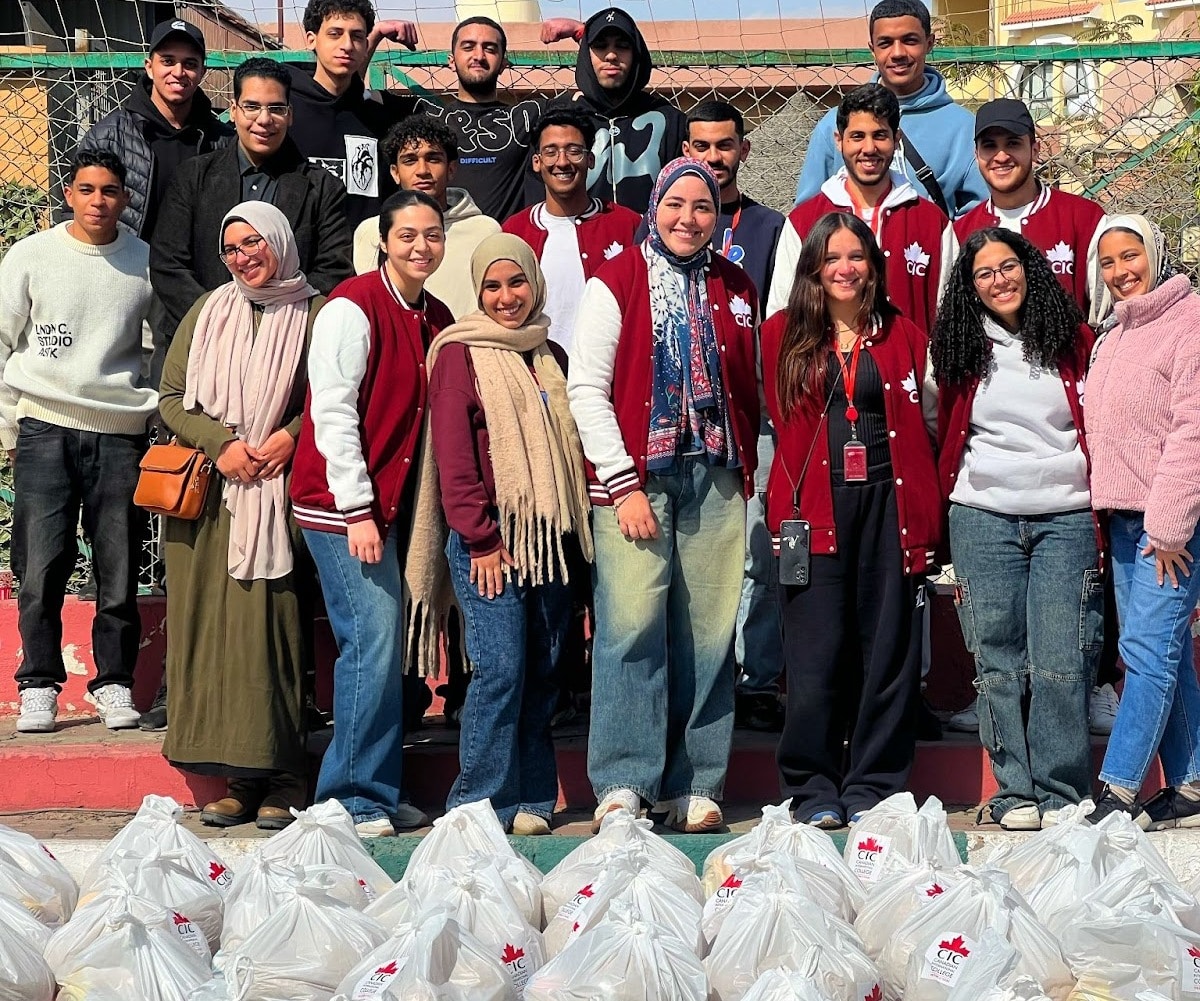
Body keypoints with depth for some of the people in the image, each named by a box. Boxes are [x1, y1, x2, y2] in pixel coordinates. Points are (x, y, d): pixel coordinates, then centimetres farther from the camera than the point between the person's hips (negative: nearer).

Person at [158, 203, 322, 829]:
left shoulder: (314, 315, 4)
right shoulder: (208, 312, 14)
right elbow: (171, 397, 10)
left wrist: (289, 437, -13)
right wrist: (223, 446, -5)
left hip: (280, 494, -3)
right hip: (208, 496, 3)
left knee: (273, 625, -7)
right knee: (212, 627, -1)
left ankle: (282, 783, -2)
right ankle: (238, 779, 4)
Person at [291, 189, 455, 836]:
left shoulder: (436, 319, 12)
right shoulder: (353, 308, -10)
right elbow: (332, 413, -15)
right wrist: (358, 512, -18)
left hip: (393, 503, 8)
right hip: (344, 504, -8)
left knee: (386, 648, 9)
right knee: (374, 641, -11)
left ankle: (380, 791, 18)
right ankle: (354, 798, -2)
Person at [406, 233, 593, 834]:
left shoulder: (550, 358, 18)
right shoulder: (459, 353, -1)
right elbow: (453, 458, -7)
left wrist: (574, 528, 11)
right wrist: (480, 539, -12)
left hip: (550, 536, 6)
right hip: (488, 538, -6)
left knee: (543, 671, 5)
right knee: (501, 669, -12)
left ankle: (531, 798, 13)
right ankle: (479, 801, -3)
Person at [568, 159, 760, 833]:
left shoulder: (736, 290, 15)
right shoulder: (618, 282, 2)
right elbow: (585, 388, -3)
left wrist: (748, 473, 8)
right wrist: (623, 483, -9)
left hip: (716, 480, 4)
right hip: (634, 476, -3)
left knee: (709, 635, 2)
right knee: (631, 626, -11)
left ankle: (696, 788, 8)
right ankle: (622, 783, -6)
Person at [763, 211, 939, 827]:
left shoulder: (903, 336, 12)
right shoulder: (783, 335, 9)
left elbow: (920, 428, 9)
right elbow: (782, 425, 8)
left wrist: (924, 515, 0)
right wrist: (789, 505, -1)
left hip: (888, 501, 1)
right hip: (815, 506, -1)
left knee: (888, 648, 2)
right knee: (815, 654, -3)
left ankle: (873, 789, 10)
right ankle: (813, 791, 6)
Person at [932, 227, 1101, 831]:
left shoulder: (1073, 340, 8)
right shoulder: (962, 348, 10)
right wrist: (950, 510, 10)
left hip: (1066, 519, -1)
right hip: (983, 519, 1)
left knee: (1060, 661, -7)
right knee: (999, 661, 0)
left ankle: (1062, 794, 0)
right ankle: (1014, 791, 7)